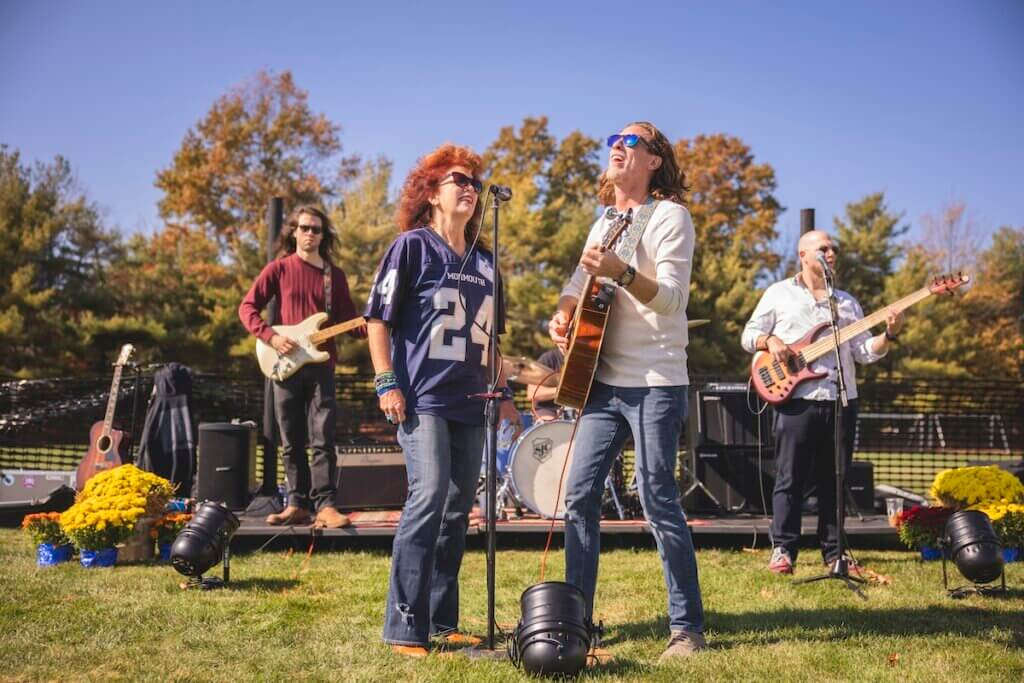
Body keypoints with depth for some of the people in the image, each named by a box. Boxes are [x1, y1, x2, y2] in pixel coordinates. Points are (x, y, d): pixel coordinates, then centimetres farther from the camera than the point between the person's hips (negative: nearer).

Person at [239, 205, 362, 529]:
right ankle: (297, 504, 14)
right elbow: (247, 307, 3)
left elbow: (348, 320, 9)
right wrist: (271, 336, -11)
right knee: (291, 443, 6)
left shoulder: (335, 275, 10)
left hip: (321, 365, 0)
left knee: (323, 440, -8)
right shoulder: (279, 268, 5)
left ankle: (325, 505, -8)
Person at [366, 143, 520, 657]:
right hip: (422, 399, -7)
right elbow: (378, 317, -4)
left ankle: (442, 622, 19)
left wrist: (502, 393, 18)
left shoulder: (484, 261, 16)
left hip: (470, 404, 7)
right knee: (428, 497, -18)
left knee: (457, 510, 9)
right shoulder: (412, 246, -1)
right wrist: (386, 383, -12)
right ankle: (404, 627, -11)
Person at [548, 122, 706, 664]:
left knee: (658, 501, -6)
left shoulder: (670, 216, -4)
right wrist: (562, 318, -2)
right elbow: (577, 285, 20)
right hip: (603, 380, 7)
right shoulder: (604, 223, 19)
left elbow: (671, 296, -15)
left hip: (655, 383, -7)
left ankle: (688, 627, 6)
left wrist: (621, 272, -31)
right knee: (579, 494, 3)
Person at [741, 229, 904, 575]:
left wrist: (889, 334, -7)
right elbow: (749, 335, 7)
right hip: (797, 399, -4)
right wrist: (770, 341, -13)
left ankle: (834, 552, 15)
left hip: (841, 401, 4)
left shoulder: (847, 302, 17)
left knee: (834, 481, 8)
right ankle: (783, 550, 4)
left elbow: (864, 351, 11)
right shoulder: (779, 294, 8)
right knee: (790, 478, -2)